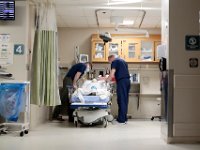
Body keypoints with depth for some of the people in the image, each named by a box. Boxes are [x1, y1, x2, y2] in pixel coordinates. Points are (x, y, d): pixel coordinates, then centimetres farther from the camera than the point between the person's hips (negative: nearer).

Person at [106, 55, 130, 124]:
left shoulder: (114, 62, 0)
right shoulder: (122, 61, 25)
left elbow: (112, 74, -9)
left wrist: (107, 80, 5)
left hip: (122, 81, -8)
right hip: (127, 80, 8)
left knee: (121, 100, -6)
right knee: (125, 100, 10)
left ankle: (122, 119, -4)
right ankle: (124, 118, 13)